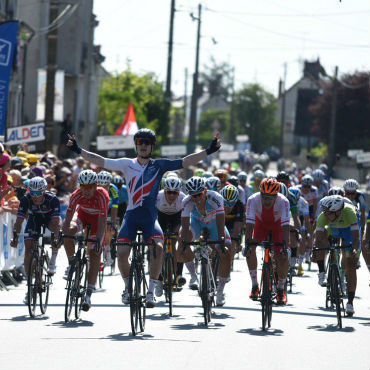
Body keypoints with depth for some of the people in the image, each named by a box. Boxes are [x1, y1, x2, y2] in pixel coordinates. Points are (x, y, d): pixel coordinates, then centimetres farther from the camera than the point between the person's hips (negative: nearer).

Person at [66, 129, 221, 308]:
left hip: (150, 217, 0)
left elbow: (185, 162, -1)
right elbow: (101, 161, 2)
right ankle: (128, 287, 12)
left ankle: (151, 291, -10)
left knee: (158, 247, -24)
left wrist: (209, 151, -8)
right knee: (121, 252, -16)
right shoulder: (127, 164, 5)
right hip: (131, 215, 0)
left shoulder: (159, 165, 5)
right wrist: (78, 150, -5)